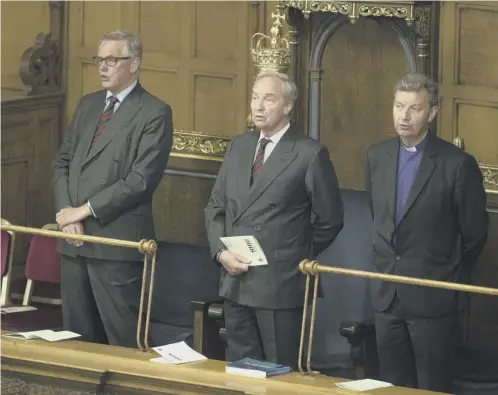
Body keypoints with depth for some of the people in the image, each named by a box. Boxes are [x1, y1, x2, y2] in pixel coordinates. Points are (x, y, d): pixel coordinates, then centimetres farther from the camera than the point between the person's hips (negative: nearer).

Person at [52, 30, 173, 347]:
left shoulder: (155, 113, -6)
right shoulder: (87, 105, 17)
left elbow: (141, 179, -14)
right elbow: (63, 162, 16)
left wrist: (85, 210, -13)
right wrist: (67, 213, -2)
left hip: (117, 240, -7)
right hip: (75, 239, 7)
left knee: (123, 340, -4)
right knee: (78, 335, 10)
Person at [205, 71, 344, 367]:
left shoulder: (310, 154, -8)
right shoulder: (239, 146, 12)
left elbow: (329, 221, -3)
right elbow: (215, 206, 14)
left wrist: (298, 258, 0)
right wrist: (221, 252, -1)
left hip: (280, 285, -6)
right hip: (236, 282, 6)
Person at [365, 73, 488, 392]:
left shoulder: (457, 164, -12)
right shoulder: (377, 156, 5)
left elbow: (474, 233, -3)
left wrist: (451, 278, 8)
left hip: (434, 298, -5)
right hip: (387, 295, 5)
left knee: (432, 389, 1)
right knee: (393, 388, 10)